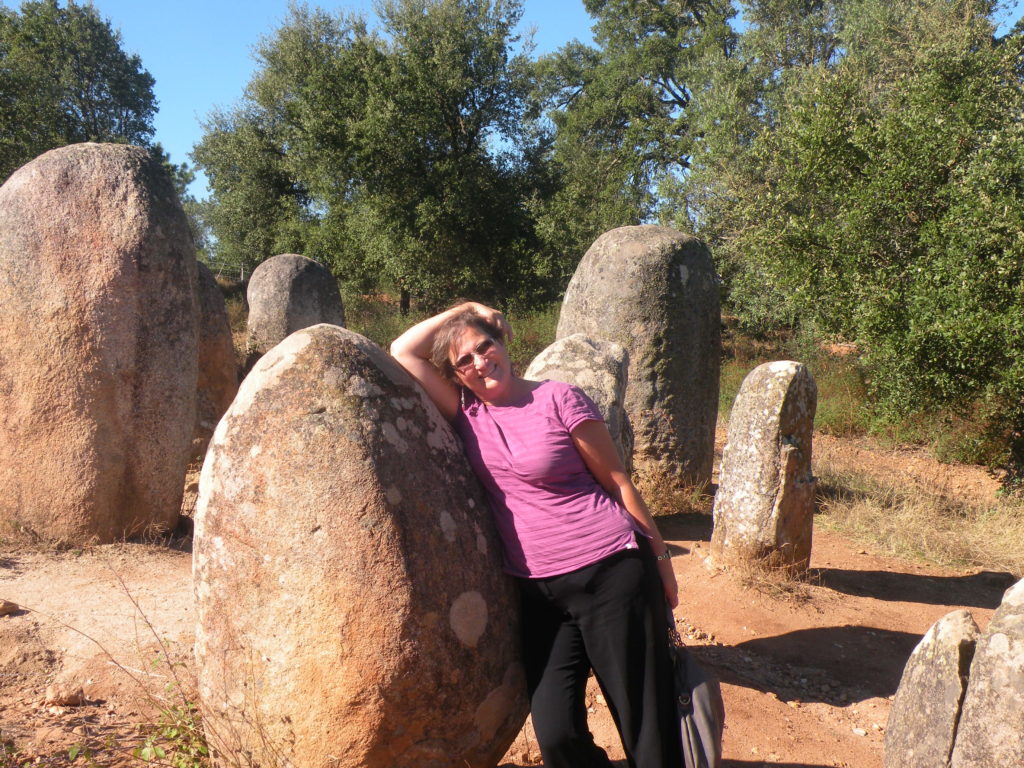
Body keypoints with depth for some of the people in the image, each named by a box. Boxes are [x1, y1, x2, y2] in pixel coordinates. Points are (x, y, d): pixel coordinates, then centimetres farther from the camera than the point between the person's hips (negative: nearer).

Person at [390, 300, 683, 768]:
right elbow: (403, 351, 5)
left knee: (646, 726, 3)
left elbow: (617, 482, 0)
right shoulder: (467, 414, 7)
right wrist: (461, 310, 6)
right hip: (538, 592, 4)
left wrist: (660, 559, 3)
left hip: (612, 573, -3)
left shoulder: (558, 400, -4)